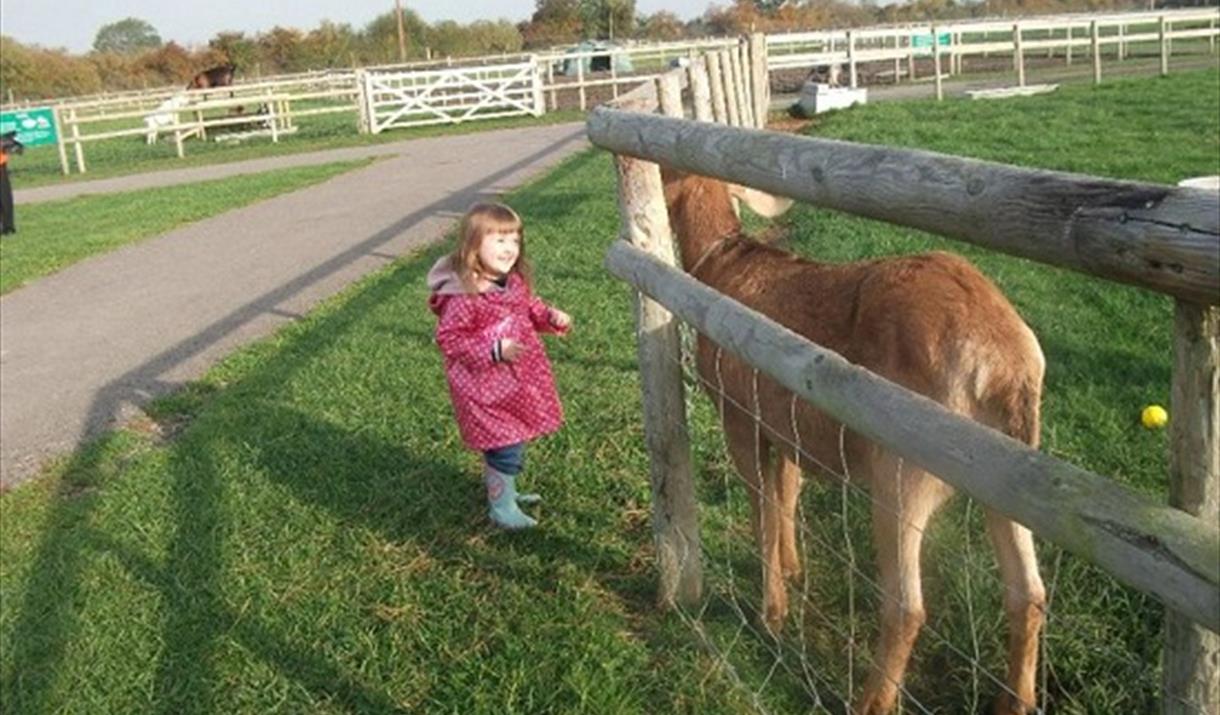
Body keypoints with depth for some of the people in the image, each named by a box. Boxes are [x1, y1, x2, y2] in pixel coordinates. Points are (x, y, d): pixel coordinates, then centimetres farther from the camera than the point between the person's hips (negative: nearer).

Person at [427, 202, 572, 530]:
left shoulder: (515, 282, 1)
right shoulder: (462, 296, -23)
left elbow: (530, 309, 18)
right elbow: (448, 338, -21)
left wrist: (550, 317, -4)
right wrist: (495, 350, -28)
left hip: (518, 381, 8)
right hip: (487, 389, -8)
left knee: (513, 439, 21)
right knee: (505, 445, -3)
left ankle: (503, 489, 43)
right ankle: (502, 508, 15)